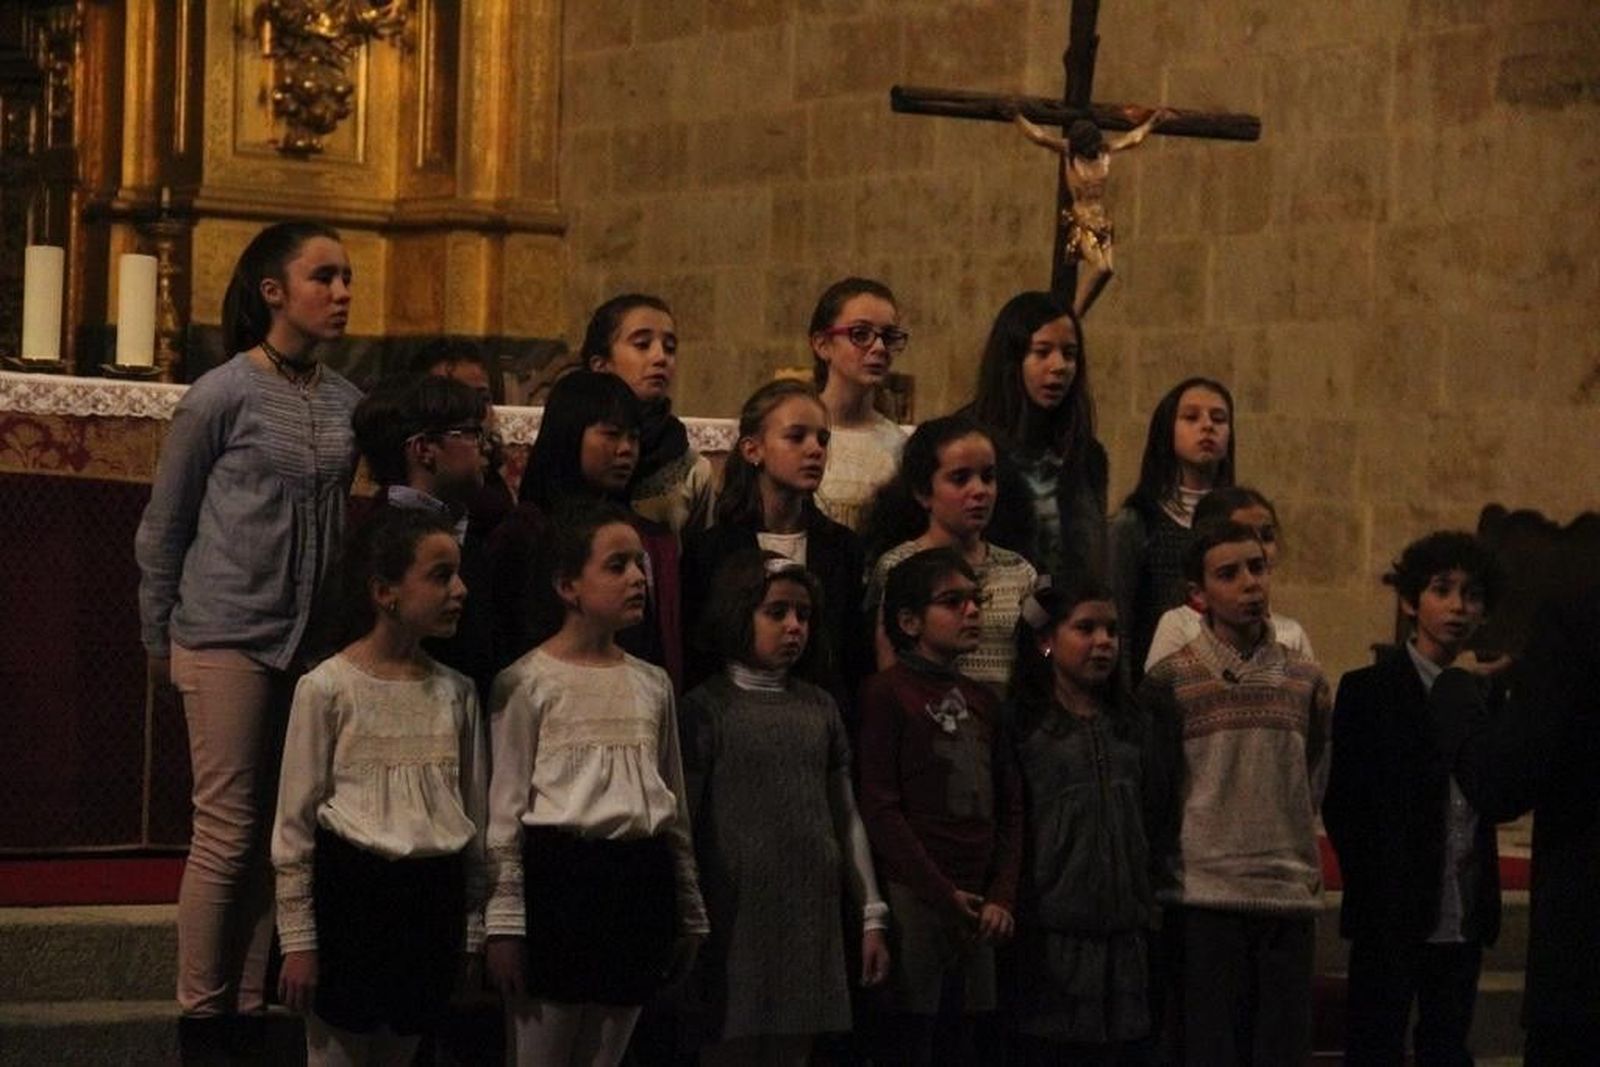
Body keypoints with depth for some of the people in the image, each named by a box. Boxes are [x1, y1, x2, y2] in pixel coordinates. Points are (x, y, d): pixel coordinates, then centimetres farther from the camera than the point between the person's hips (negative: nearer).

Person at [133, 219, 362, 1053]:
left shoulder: (347, 404, 6)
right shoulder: (223, 397, -7)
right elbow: (161, 528, 1)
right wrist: (159, 643, 6)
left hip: (309, 642, 5)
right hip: (228, 639, -5)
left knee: (279, 833, 6)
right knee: (227, 833, -5)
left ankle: (248, 1011, 13)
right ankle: (201, 1017, 3)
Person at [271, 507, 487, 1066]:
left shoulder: (456, 692, 6)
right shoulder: (328, 689, -8)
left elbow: (474, 817, 12)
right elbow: (295, 823, -6)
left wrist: (472, 931, 11)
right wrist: (298, 939, -7)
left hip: (433, 893, 4)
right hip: (352, 888, -4)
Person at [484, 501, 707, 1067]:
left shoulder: (652, 683, 13)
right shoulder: (528, 682, -4)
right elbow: (505, 809, -5)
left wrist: (688, 913, 17)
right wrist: (504, 921, -9)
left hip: (638, 879, 5)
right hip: (559, 872, -5)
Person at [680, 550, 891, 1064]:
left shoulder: (820, 708, 13)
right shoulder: (707, 709, -2)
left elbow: (846, 819, 15)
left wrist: (871, 916, 12)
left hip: (812, 925, 4)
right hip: (737, 925, -4)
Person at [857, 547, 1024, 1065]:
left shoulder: (982, 702, 19)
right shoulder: (885, 693, -3)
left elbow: (1010, 809, 18)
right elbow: (879, 808, -10)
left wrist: (1002, 897, 4)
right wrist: (942, 895, -11)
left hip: (977, 908, 7)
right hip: (913, 899, -6)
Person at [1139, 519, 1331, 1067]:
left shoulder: (1305, 682, 10)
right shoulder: (1169, 682, -1)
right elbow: (1151, 796, 2)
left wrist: (1304, 868, 12)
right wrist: (1168, 881, 3)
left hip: (1291, 898, 3)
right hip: (1205, 897, -3)